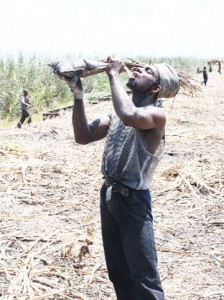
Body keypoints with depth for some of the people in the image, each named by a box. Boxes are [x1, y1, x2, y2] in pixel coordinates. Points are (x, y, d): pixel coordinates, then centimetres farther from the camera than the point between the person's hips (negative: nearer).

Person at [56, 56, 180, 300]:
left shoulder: (156, 115, -15)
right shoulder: (116, 114, 9)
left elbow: (130, 116, -37)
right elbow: (83, 136, 4)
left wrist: (114, 74, -24)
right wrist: (78, 95, -5)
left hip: (133, 199, -7)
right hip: (108, 195, 8)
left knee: (143, 275, -3)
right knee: (118, 271, 19)